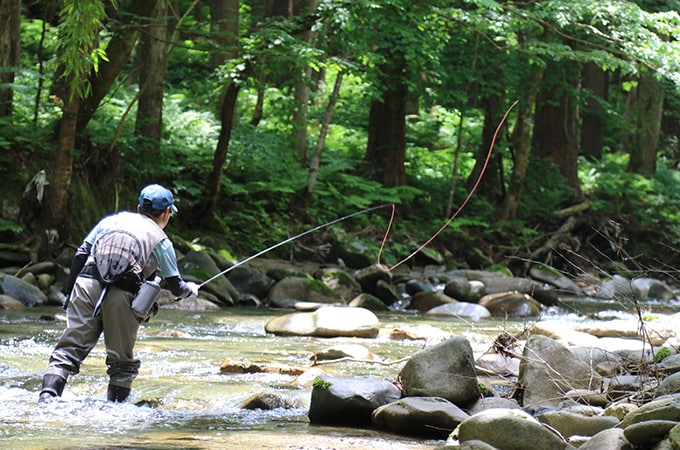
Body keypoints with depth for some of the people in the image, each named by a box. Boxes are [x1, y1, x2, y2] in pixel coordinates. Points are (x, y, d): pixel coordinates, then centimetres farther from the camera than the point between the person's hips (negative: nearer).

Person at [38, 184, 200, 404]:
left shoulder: (111, 219, 23)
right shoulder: (161, 241, 15)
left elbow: (80, 255, 17)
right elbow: (176, 288, 19)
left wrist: (70, 292, 21)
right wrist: (191, 288, 42)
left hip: (86, 285, 2)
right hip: (122, 295, -2)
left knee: (68, 350, -2)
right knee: (122, 362, 12)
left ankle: (47, 396, -20)